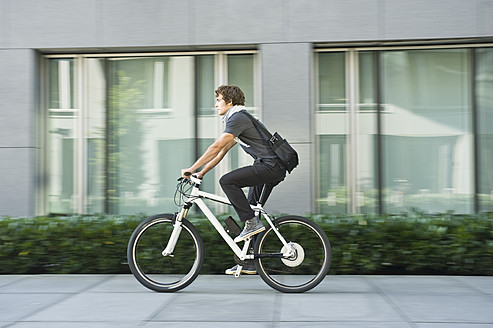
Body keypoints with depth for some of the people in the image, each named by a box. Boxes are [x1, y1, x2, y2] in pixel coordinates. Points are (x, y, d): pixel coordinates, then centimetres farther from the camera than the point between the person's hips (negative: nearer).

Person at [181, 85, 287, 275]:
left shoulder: (238, 118, -11)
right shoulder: (237, 118, 21)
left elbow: (216, 147, -18)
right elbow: (222, 152, 23)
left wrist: (192, 168, -15)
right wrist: (200, 173, 19)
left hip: (271, 167, -10)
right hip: (272, 168, 10)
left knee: (227, 181, -19)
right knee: (249, 209, 9)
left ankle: (253, 223, -12)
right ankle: (248, 262, 13)